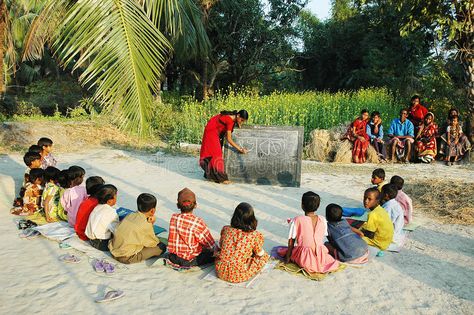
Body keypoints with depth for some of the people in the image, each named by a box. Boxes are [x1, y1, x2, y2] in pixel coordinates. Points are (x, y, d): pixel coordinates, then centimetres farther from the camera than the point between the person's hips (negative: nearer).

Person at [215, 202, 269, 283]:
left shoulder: (225, 229, -7)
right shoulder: (255, 235, -16)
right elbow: (260, 254, 1)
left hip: (221, 272, 3)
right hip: (239, 276, -3)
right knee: (265, 256, 14)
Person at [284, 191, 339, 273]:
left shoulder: (297, 220, -14)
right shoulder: (323, 220, -4)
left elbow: (291, 242, -9)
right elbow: (324, 236, 6)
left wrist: (287, 258, 3)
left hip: (304, 258, -4)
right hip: (321, 257, 4)